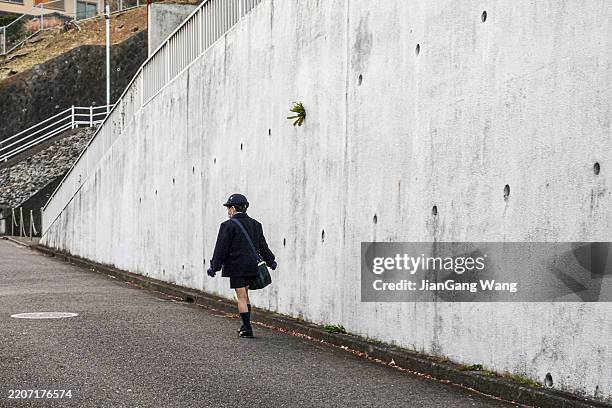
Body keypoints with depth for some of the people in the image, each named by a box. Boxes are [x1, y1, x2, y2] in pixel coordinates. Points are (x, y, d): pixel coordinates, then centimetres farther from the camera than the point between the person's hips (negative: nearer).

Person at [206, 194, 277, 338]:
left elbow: (221, 248, -11)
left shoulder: (228, 225, -12)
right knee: (245, 295, 19)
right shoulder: (255, 224, 8)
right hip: (252, 266, 7)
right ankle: (246, 325, 22)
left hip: (236, 267, -6)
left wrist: (214, 267, -5)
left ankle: (247, 328, -1)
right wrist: (270, 261, 25)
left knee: (241, 297, -1)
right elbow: (262, 246, 14)